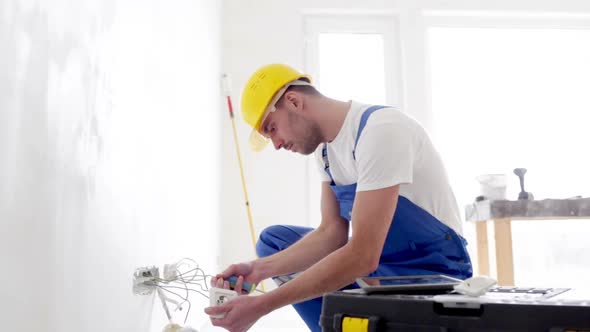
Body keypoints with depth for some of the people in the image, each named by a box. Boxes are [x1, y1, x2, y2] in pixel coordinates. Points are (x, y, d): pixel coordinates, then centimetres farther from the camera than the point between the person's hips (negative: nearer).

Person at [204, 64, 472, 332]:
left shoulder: (380, 130, -24)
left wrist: (261, 306, -27)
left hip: (433, 272, -8)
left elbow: (362, 257, -29)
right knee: (272, 240, 6)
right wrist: (259, 269, -12)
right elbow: (332, 232, 2)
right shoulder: (325, 145, 3)